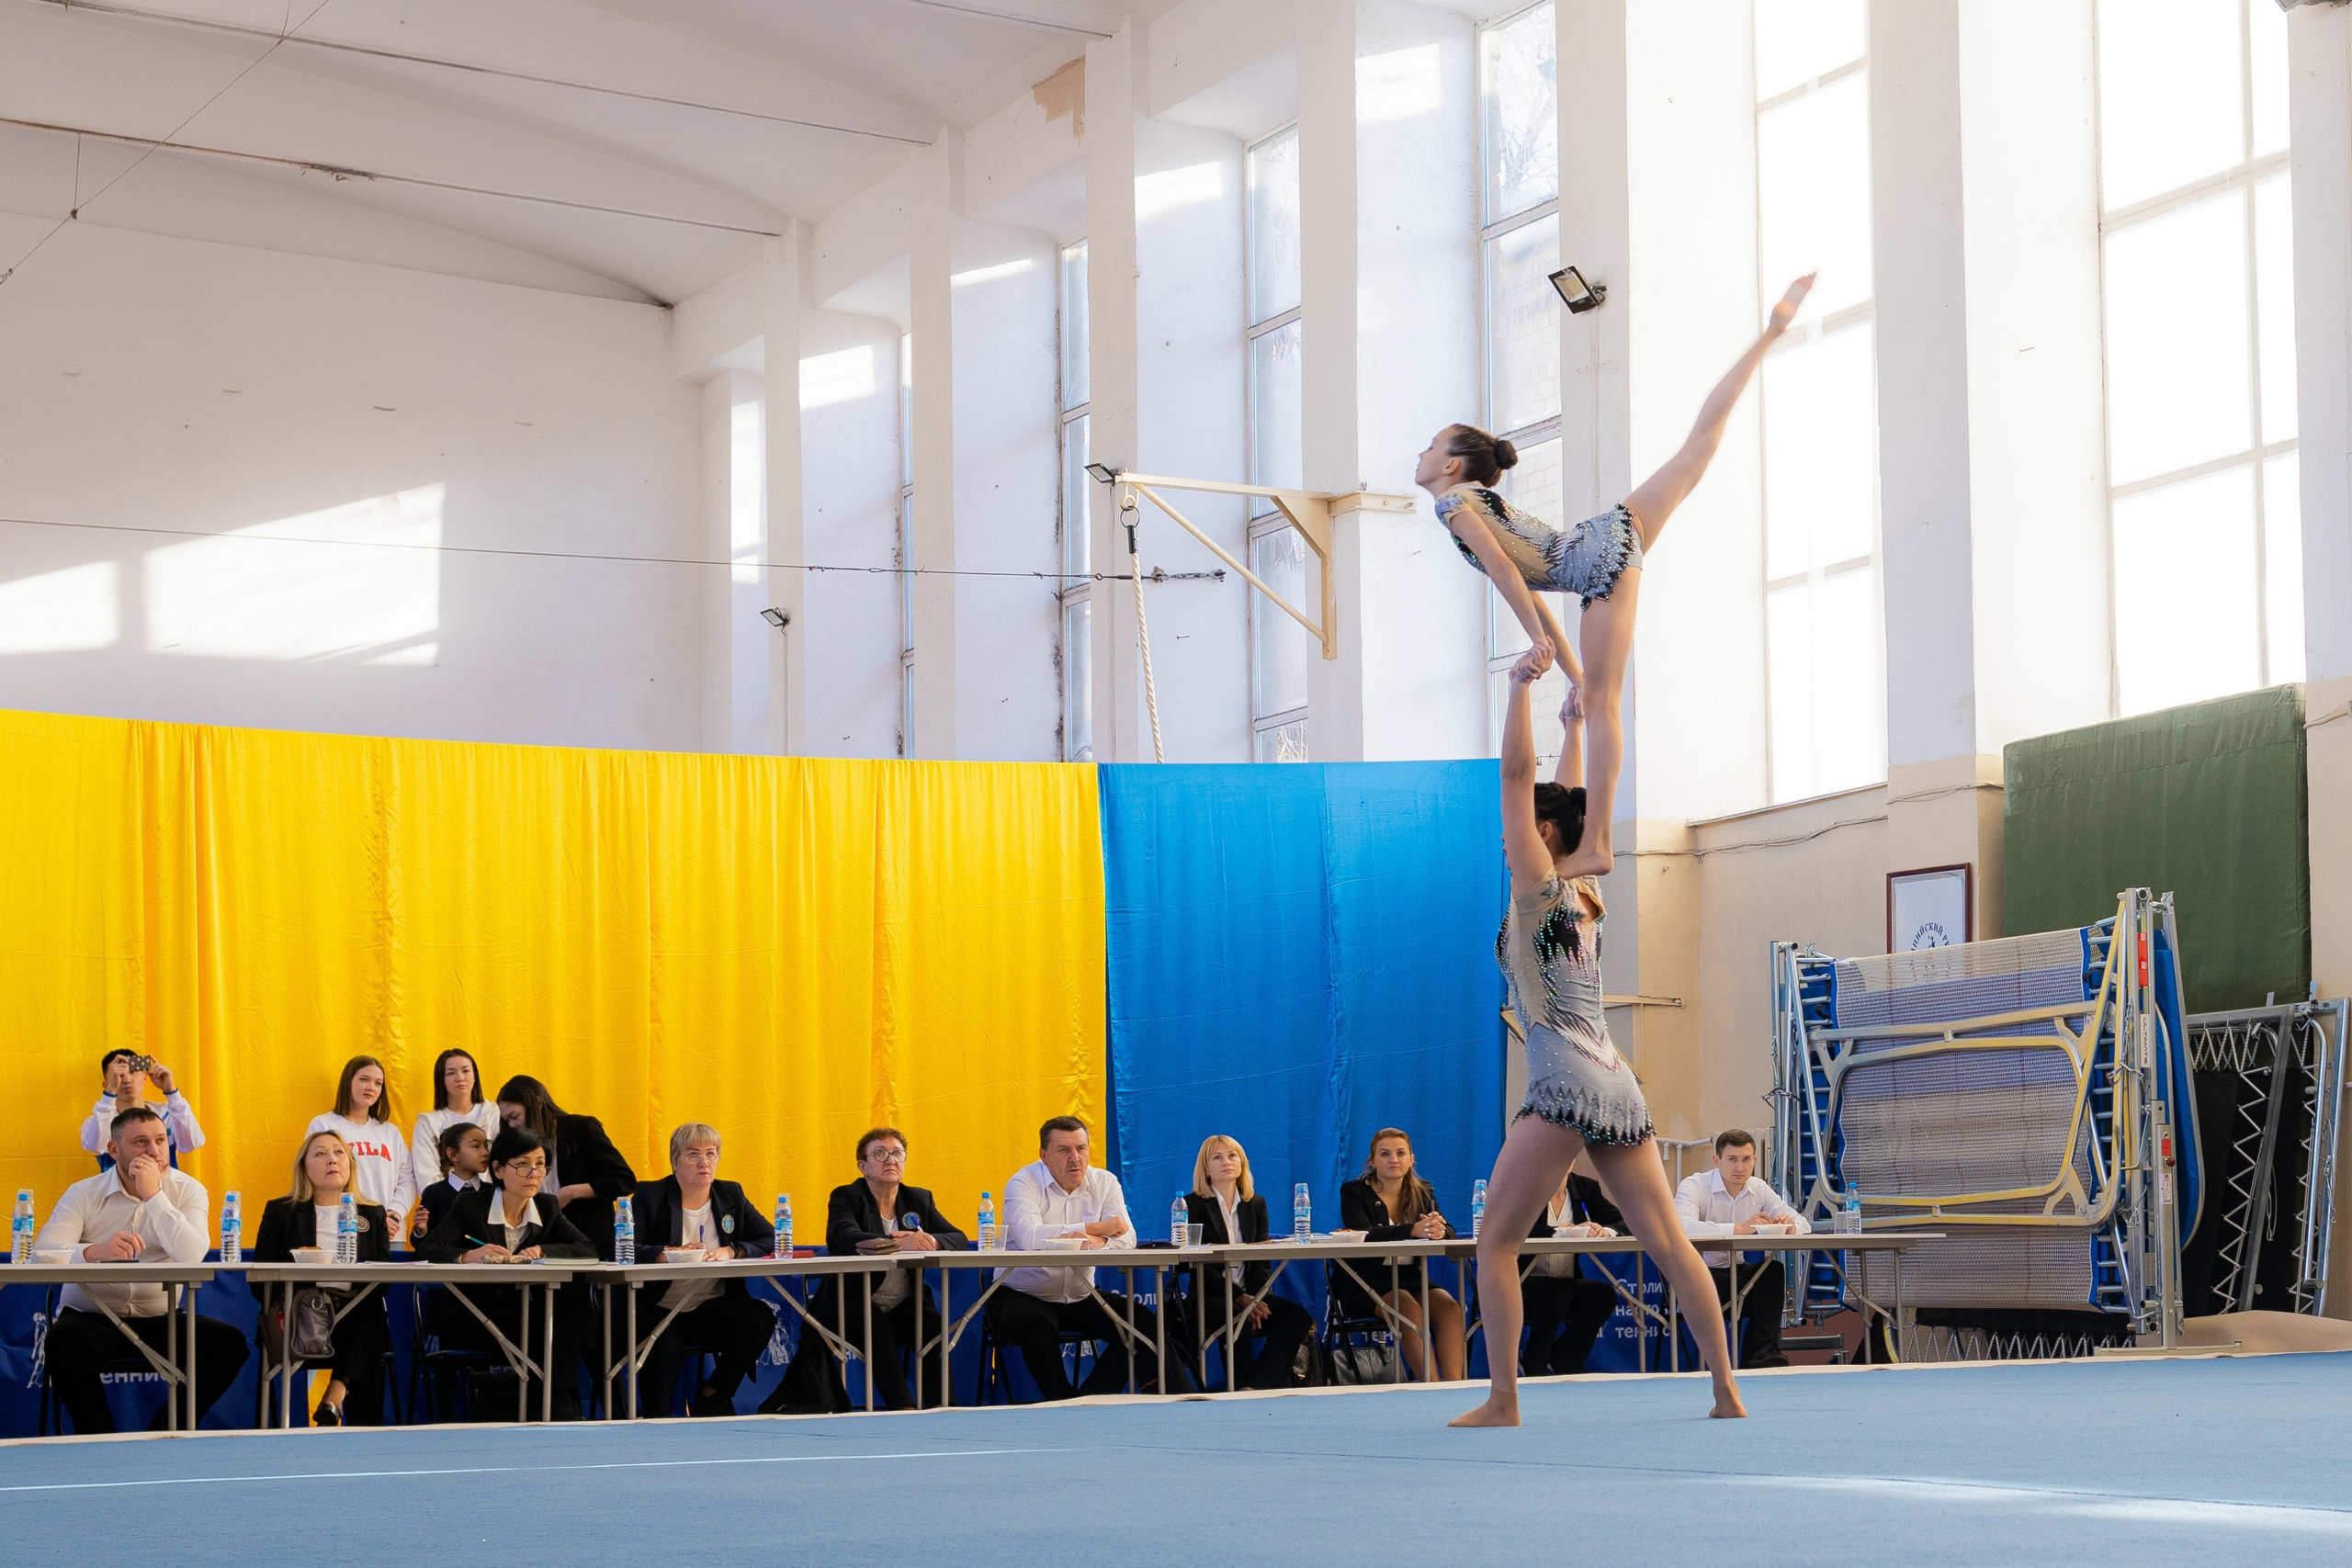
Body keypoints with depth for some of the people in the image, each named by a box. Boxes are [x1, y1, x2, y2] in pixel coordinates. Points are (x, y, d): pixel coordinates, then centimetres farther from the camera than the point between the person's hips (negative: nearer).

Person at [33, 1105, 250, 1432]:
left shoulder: (188, 1191, 3)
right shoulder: (84, 1194, 0)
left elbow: (192, 1257, -17)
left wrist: (153, 1195, -18)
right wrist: (95, 1252, -37)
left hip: (161, 1319, 2)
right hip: (93, 1317, -2)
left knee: (228, 1343, -22)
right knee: (64, 1340, -35)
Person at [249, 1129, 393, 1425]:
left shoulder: (373, 1215, 21)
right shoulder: (279, 1212, 16)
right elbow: (260, 1284, 4)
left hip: (356, 1323, 2)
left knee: (369, 1308, -34)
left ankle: (335, 1398, -44)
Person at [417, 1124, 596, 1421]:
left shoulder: (547, 1208, 8)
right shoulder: (471, 1205, -4)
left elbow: (587, 1249, -3)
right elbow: (426, 1252, -15)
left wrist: (542, 1251, -20)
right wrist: (469, 1256, -35)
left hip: (522, 1312, 5)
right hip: (469, 1318, -5)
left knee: (575, 1293, -25)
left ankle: (563, 1403, -23)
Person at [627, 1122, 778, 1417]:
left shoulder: (731, 1196, 13)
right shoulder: (649, 1197, 1)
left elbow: (770, 1240, 4)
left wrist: (731, 1252, -15)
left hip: (713, 1309, 4)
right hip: (660, 1311, -4)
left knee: (760, 1318, -24)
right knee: (665, 1349, -35)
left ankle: (712, 1394, -3)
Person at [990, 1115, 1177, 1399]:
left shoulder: (1105, 1183, 2)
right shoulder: (1024, 1183, -12)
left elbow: (1126, 1239, -12)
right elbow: (1029, 1238, -31)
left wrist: (1098, 1242, -37)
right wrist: (1096, 1228, -22)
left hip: (1080, 1298, 5)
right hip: (1022, 1297, -5)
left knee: (1144, 1323, -12)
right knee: (1039, 1324, -36)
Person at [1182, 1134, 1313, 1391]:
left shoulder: (1256, 1204, 17)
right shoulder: (1193, 1205, 2)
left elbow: (1262, 1261, 10)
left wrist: (1255, 1297, -11)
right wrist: (1239, 1297, -19)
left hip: (1248, 1296, 5)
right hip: (1207, 1299, -5)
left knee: (1297, 1316, -23)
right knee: (1237, 1318, -38)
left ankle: (1258, 1386, -29)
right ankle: (1242, 1388, -22)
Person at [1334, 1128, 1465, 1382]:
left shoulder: (1423, 1193, 13)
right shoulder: (1354, 1192, -1)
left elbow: (1449, 1233, 0)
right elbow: (1363, 1235, -21)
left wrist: (1439, 1230, -28)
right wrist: (1413, 1230, -36)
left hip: (1411, 1279, 4)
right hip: (1367, 1281, -4)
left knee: (1451, 1307, -25)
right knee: (1409, 1308, -33)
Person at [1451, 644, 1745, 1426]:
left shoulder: (1538, 886, -2)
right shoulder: (1582, 892, 16)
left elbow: (1518, 774, -6)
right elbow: (1565, 802, 31)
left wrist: (1521, 685, -3)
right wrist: (1574, 724, 41)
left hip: (1566, 1085, -8)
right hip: (1618, 1086, 8)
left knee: (1496, 1243, -3)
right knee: (1670, 1245, 5)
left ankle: (1501, 1403, -9)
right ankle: (1727, 1393, 3)